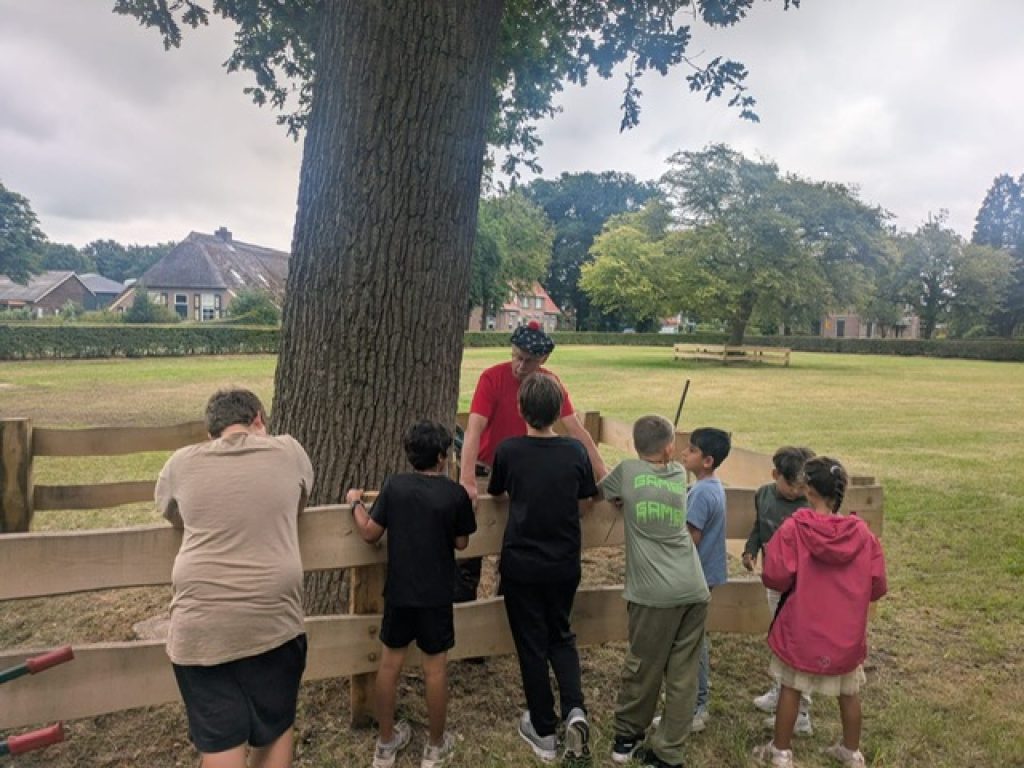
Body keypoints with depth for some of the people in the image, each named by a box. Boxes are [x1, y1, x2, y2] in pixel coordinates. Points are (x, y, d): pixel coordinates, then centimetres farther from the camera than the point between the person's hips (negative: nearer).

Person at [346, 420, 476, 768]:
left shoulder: (394, 485, -8)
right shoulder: (455, 494, -12)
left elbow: (370, 533, -2)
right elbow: (461, 543, -1)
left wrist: (356, 503, 14)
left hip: (399, 590, 2)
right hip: (437, 593, -2)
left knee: (391, 662, 15)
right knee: (435, 667, 10)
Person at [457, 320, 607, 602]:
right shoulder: (492, 378, -20)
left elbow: (576, 430, -10)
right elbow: (474, 429, -28)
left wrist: (604, 475, -14)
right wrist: (466, 481, -39)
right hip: (484, 470, -3)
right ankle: (463, 602, 19)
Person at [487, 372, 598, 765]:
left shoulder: (508, 450, -13)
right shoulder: (575, 451, -9)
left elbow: (494, 492, 5)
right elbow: (585, 502, 3)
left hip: (521, 563, -2)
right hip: (564, 563, 2)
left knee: (532, 644, 12)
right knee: (561, 636, 22)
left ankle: (544, 733, 23)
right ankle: (574, 710, 3)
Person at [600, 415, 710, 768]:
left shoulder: (628, 470, 0)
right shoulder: (680, 474, 9)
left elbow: (599, 490, 19)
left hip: (655, 594, -3)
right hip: (694, 590, 3)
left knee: (643, 668, 13)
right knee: (683, 676, 9)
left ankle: (627, 737, 32)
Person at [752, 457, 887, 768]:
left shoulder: (793, 529, -18)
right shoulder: (862, 533, -9)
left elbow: (775, 578, -19)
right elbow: (877, 587, -3)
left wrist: (779, 561, 1)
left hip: (802, 629, -2)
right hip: (847, 632, 2)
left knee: (790, 688, 15)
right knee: (849, 692, 22)